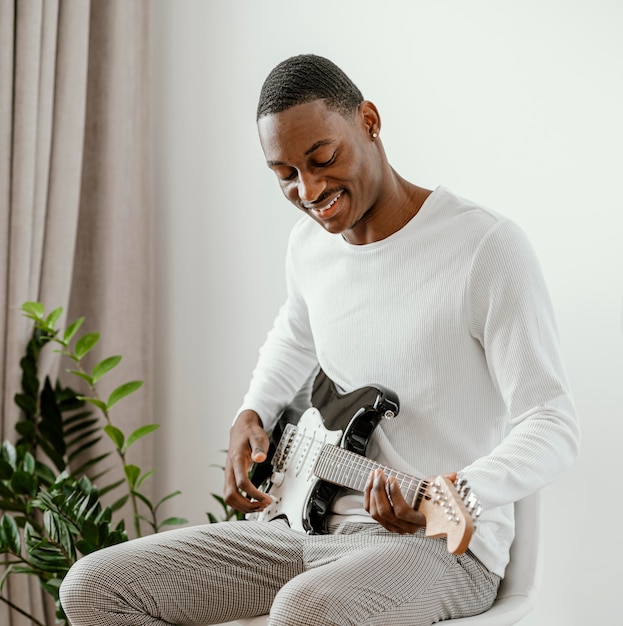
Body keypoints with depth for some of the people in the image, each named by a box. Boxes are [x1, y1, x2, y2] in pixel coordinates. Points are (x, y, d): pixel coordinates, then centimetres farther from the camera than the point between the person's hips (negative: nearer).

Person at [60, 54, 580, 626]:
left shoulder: (488, 248, -16)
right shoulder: (309, 245, 7)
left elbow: (553, 424, -17)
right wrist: (252, 416, 13)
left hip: (442, 543, -7)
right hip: (318, 525, 7)